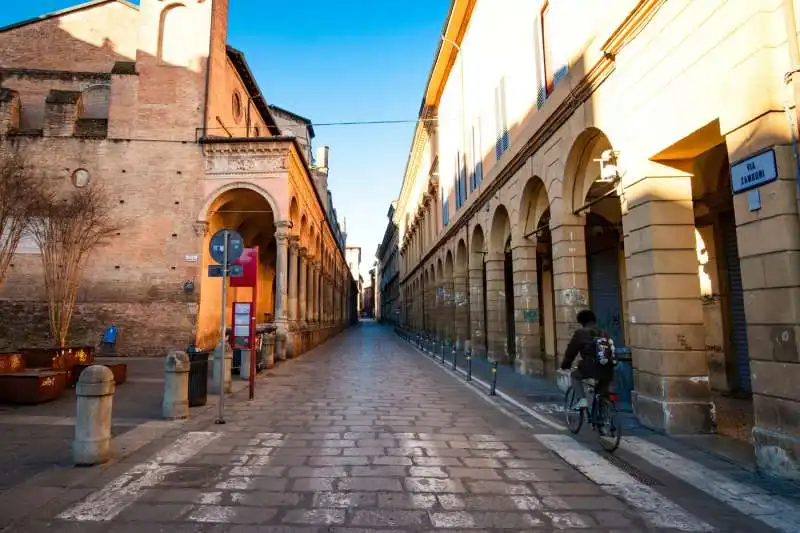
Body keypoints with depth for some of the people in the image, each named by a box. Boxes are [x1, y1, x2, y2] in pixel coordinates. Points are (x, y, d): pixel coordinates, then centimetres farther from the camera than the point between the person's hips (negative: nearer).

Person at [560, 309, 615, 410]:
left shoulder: (580, 333, 4)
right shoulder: (605, 334, 21)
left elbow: (571, 351, 8)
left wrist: (565, 365, 22)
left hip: (591, 369, -5)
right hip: (608, 372, 5)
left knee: (575, 375, 24)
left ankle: (582, 400, 9)